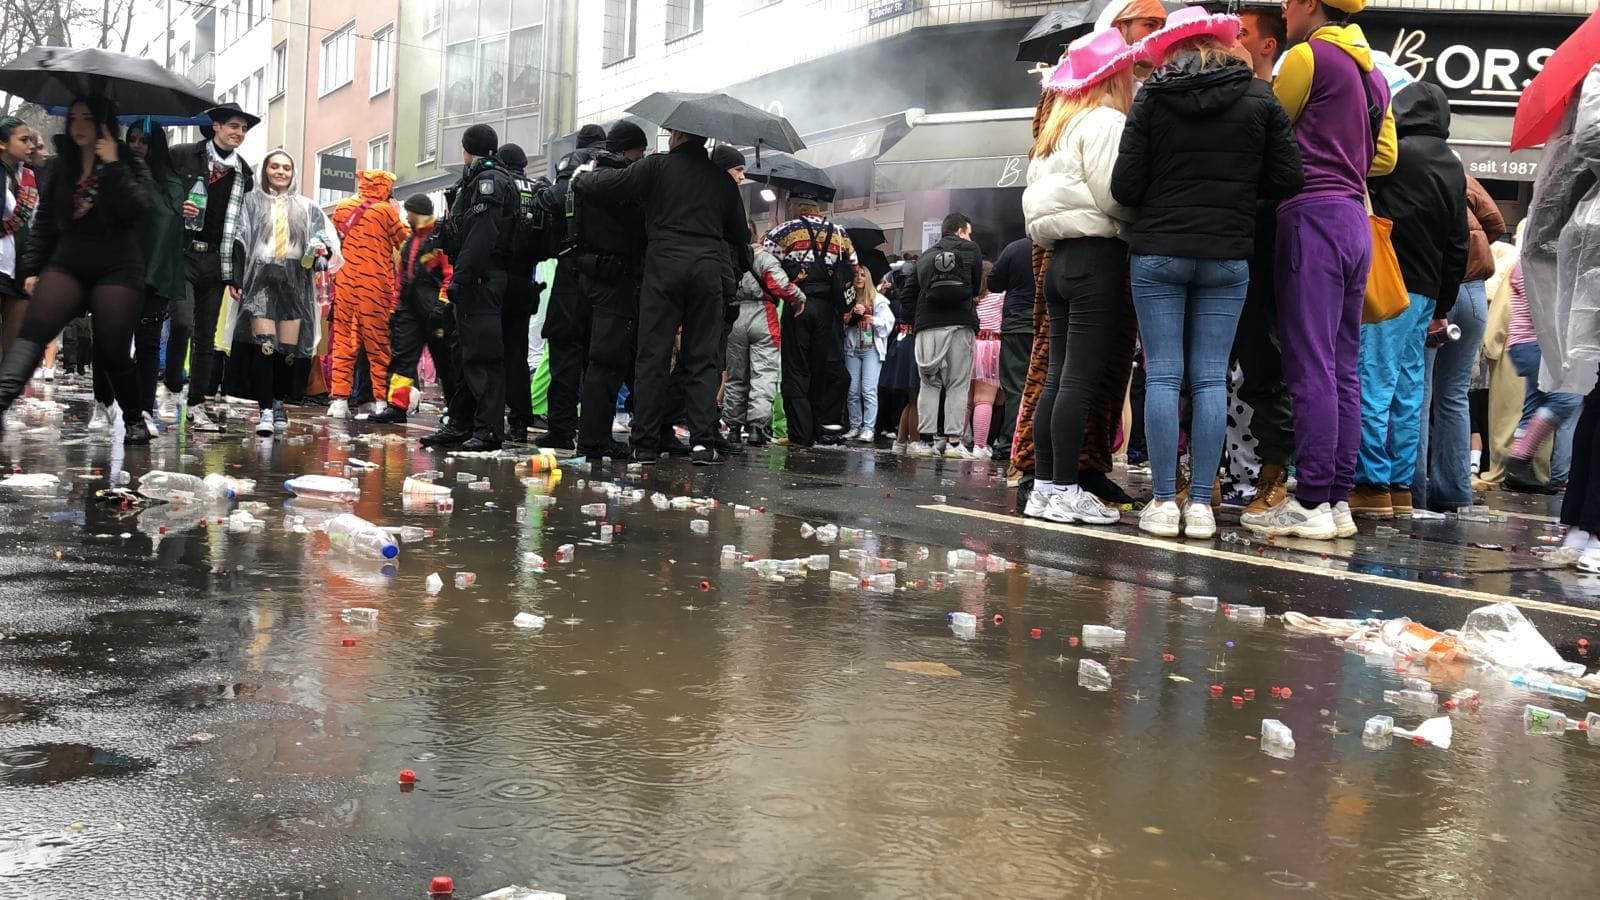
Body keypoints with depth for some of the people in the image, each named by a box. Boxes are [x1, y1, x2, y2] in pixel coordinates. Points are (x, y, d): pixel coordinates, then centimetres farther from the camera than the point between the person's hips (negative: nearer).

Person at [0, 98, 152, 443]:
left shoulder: (130, 165, 3)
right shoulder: (58, 168, 13)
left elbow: (134, 211, -15)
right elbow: (44, 223, 16)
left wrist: (113, 165, -14)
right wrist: (31, 268, 11)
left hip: (118, 268, -3)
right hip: (66, 263, 3)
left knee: (114, 351, -4)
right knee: (33, 330, -20)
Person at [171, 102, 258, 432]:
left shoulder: (244, 173, 13)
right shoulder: (183, 156, 2)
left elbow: (243, 225, 12)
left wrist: (236, 273, 8)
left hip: (216, 260, 4)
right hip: (182, 254, -4)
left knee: (207, 337, 6)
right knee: (183, 322, -19)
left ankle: (196, 405, 13)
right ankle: (172, 389, 0)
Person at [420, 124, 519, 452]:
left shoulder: (489, 180, -8)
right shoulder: (475, 182, 23)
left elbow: (482, 236, -19)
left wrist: (460, 277, -22)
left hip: (482, 281, -10)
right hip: (474, 283, 10)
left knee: (483, 354, -10)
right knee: (466, 354, 12)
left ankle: (489, 429, -10)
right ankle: (461, 424, 19)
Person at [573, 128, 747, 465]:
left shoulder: (657, 166, 2)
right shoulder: (722, 179, 13)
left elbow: (606, 185, 2)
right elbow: (739, 233, 19)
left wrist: (582, 176, 22)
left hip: (664, 268, -2)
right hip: (709, 270, 2)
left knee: (652, 358, 1)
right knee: (703, 359, 4)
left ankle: (646, 443, 1)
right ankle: (703, 442, -3)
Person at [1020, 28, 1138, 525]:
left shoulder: (1057, 128, 22)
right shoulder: (1106, 122, -6)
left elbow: (1043, 196, 19)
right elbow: (1113, 197, -15)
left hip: (1062, 256, 9)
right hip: (1097, 257, -9)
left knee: (1057, 377, 7)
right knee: (1080, 378, -9)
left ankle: (1044, 486, 8)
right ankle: (1064, 490, -9)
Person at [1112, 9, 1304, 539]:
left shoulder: (1152, 98, -1)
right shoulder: (1260, 98, 3)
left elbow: (1124, 187, -5)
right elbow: (1285, 181, 1)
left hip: (1158, 252, -1)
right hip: (1228, 256, 1)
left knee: (1163, 375, 0)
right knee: (1211, 379, 3)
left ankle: (1164, 502, -1)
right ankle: (1200, 504, 2)